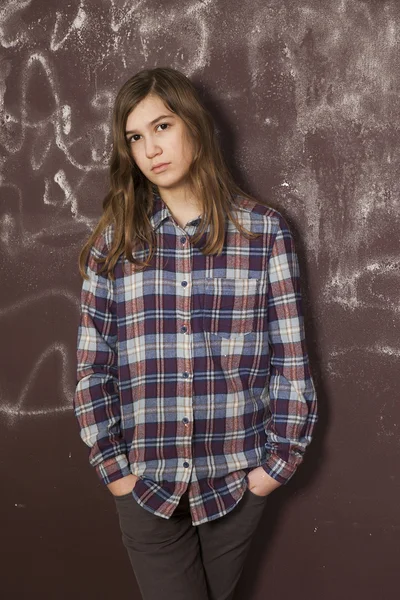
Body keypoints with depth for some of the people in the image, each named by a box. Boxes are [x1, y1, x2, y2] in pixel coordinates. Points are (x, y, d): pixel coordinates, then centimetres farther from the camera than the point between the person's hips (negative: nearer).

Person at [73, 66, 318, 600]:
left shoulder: (264, 231, -4)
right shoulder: (114, 241, 0)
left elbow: (291, 360, -2)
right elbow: (92, 366, 0)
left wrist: (277, 462, -4)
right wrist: (113, 466, -3)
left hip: (238, 480, 0)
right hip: (144, 482, 0)